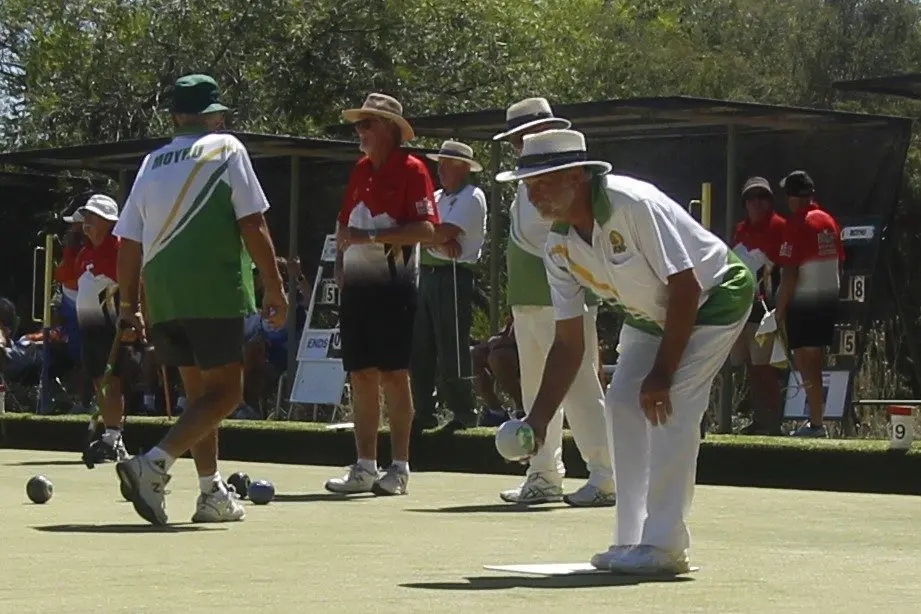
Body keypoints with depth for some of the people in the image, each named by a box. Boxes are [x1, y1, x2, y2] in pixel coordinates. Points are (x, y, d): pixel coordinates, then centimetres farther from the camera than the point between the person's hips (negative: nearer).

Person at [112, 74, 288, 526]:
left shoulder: (151, 163, 15)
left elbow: (128, 244, 15)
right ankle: (153, 464, -21)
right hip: (213, 293, -6)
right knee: (224, 393, -3)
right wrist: (275, 287, -2)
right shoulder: (226, 149, 0)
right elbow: (252, 225, -7)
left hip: (161, 300, 6)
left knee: (199, 393, 16)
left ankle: (212, 494, 16)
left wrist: (129, 306, 22)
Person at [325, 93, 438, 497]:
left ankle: (399, 468, 1)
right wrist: (340, 262, 9)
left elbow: (426, 230, -14)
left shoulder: (411, 169, -6)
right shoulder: (360, 171, 16)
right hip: (356, 282, 7)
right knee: (361, 374, 7)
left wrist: (372, 237, -18)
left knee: (393, 373, -5)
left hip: (392, 282, -7)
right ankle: (364, 468, 12)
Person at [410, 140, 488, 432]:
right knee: (419, 350, 7)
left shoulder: (471, 197, -5)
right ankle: (424, 413, 13)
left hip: (453, 277, -8)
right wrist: (441, 241, -13)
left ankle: (465, 415, 4)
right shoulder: (436, 198, 20)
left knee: (451, 353, -6)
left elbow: (443, 231, -16)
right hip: (427, 275, 8)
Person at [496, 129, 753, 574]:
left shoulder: (633, 205, -34)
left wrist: (662, 373, -27)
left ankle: (664, 544, -17)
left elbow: (685, 289, -31)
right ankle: (631, 541, 7)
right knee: (622, 403, -1)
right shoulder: (558, 247, -11)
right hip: (650, 316, 8)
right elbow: (568, 343, -5)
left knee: (669, 405, -21)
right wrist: (538, 418, -13)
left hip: (713, 299, -8)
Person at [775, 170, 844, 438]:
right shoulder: (829, 221, 8)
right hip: (829, 299, 8)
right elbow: (838, 263, 13)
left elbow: (790, 273, -17)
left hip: (803, 302, -7)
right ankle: (817, 418, 23)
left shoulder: (797, 224, -14)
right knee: (816, 361, 17)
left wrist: (780, 310, -12)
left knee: (805, 362, -4)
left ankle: (816, 424, -7)